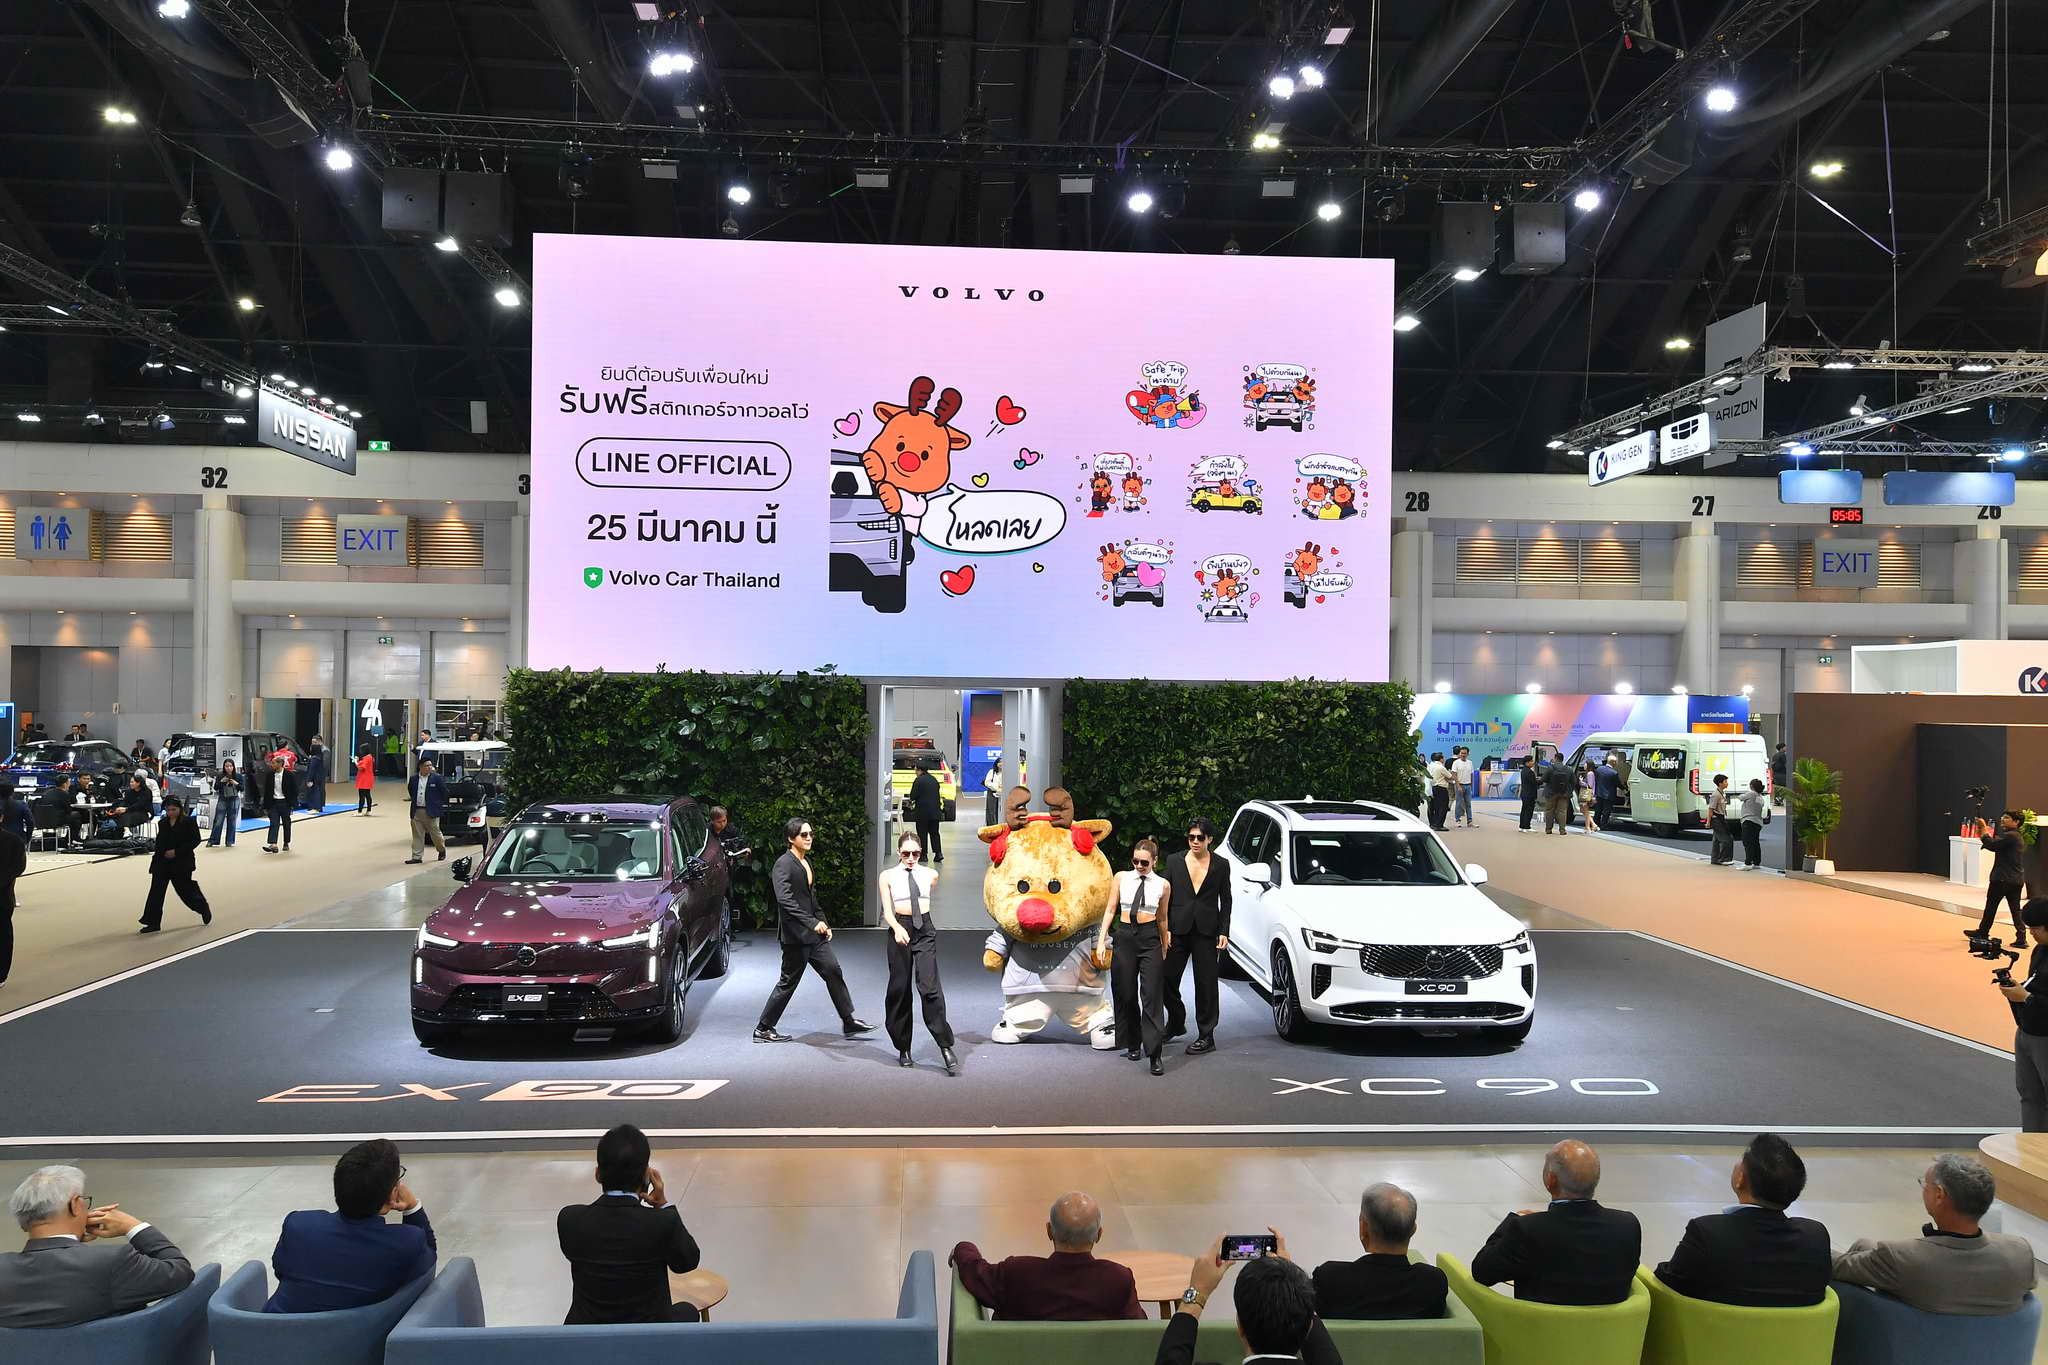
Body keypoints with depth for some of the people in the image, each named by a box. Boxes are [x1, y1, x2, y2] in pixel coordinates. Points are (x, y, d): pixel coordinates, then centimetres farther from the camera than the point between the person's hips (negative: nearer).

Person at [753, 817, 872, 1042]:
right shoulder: (783, 864, -15)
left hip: (813, 933, 9)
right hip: (796, 934, -9)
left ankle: (849, 1022, 12)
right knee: (789, 981, 0)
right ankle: (763, 1029, 11)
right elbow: (785, 900, -27)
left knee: (833, 972, 6)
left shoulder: (806, 862, 14)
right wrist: (812, 922, -33)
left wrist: (823, 922, 14)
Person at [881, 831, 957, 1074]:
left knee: (930, 988, -13)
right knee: (899, 990, 4)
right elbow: (887, 910, -5)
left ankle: (946, 1048, -11)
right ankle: (903, 1048, 17)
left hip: (925, 931, 0)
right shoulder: (888, 876, 4)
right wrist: (897, 928, -22)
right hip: (900, 931, 0)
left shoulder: (930, 875, 8)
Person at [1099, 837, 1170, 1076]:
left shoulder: (1162, 885, 4)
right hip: (1124, 937, 2)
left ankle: (1154, 1055, -8)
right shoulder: (1122, 878, 5)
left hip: (1150, 939, -2)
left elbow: (1162, 918, 14)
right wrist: (1101, 941, 1)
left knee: (1151, 996, -8)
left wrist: (1165, 948, 17)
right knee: (1125, 995, 7)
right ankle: (1133, 1045, 24)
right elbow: (1111, 910, 7)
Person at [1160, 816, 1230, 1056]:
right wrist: (1165, 929, -3)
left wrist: (1224, 932, 0)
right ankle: (1176, 1023, 27)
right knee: (1167, 979, 3)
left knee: (1205, 983, 2)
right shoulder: (1174, 862, 5)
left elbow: (1225, 901, 8)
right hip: (1178, 930, 1)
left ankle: (1206, 1036, 10)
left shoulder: (1220, 866, 4)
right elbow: (1164, 898, 6)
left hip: (1206, 932, -1)